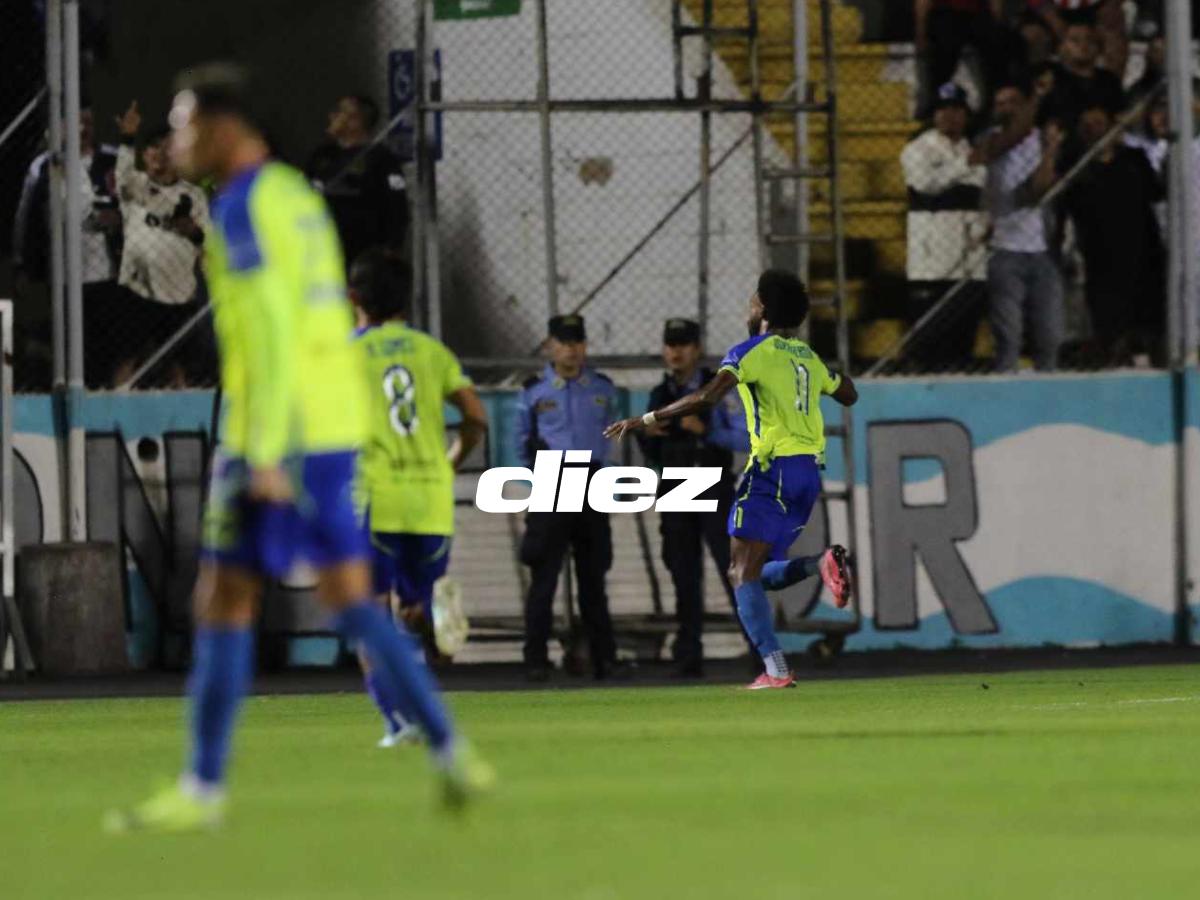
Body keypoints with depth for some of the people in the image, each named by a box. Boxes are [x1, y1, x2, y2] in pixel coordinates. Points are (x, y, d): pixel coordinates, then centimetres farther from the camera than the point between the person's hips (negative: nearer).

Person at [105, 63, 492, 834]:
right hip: (335, 425, 9)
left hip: (281, 438, -9)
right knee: (352, 603, 10)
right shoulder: (296, 196, 17)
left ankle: (203, 790, -2)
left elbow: (272, 332, -20)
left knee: (224, 603, -3)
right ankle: (449, 751, 1)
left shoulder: (244, 208, -12)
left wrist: (264, 453, -23)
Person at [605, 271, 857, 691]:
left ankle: (776, 668, -22)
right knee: (764, 573, 18)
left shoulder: (752, 351, -5)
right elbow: (848, 395, 34)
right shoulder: (809, 357, 17)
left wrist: (645, 420, -13)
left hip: (773, 468, -8)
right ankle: (823, 563, -11)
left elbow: (706, 398, -19)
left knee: (743, 573, -7)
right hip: (809, 471, 8)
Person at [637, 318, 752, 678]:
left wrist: (707, 431, -21)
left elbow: (747, 438, -10)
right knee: (685, 577, 3)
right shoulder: (660, 396, 12)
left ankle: (760, 648, -7)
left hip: (715, 493, -4)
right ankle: (689, 656, 6)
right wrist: (646, 435, -4)